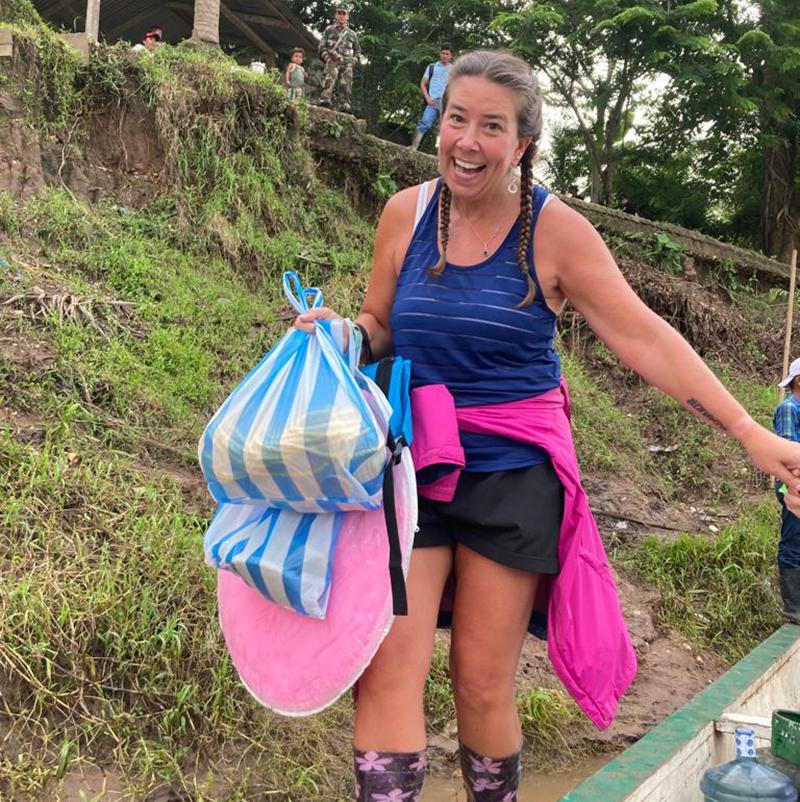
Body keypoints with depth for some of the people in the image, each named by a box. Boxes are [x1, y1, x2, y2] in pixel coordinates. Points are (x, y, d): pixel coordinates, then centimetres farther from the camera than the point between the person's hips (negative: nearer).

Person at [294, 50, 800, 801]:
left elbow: (644, 338, -9)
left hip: (514, 474, -2)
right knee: (386, 671, -6)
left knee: (483, 683, 3)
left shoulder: (554, 230, -5)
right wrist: (333, 332, -9)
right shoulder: (405, 214, 2)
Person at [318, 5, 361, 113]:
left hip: (347, 63, 3)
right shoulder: (329, 30, 16)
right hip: (333, 60, -3)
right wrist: (328, 57, -7)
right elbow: (322, 46, 10)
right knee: (329, 81, -23)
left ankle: (344, 107, -9)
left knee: (345, 86, -6)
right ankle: (325, 102, -35)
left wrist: (353, 59, 10)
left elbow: (358, 50, 29)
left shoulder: (352, 33, 23)